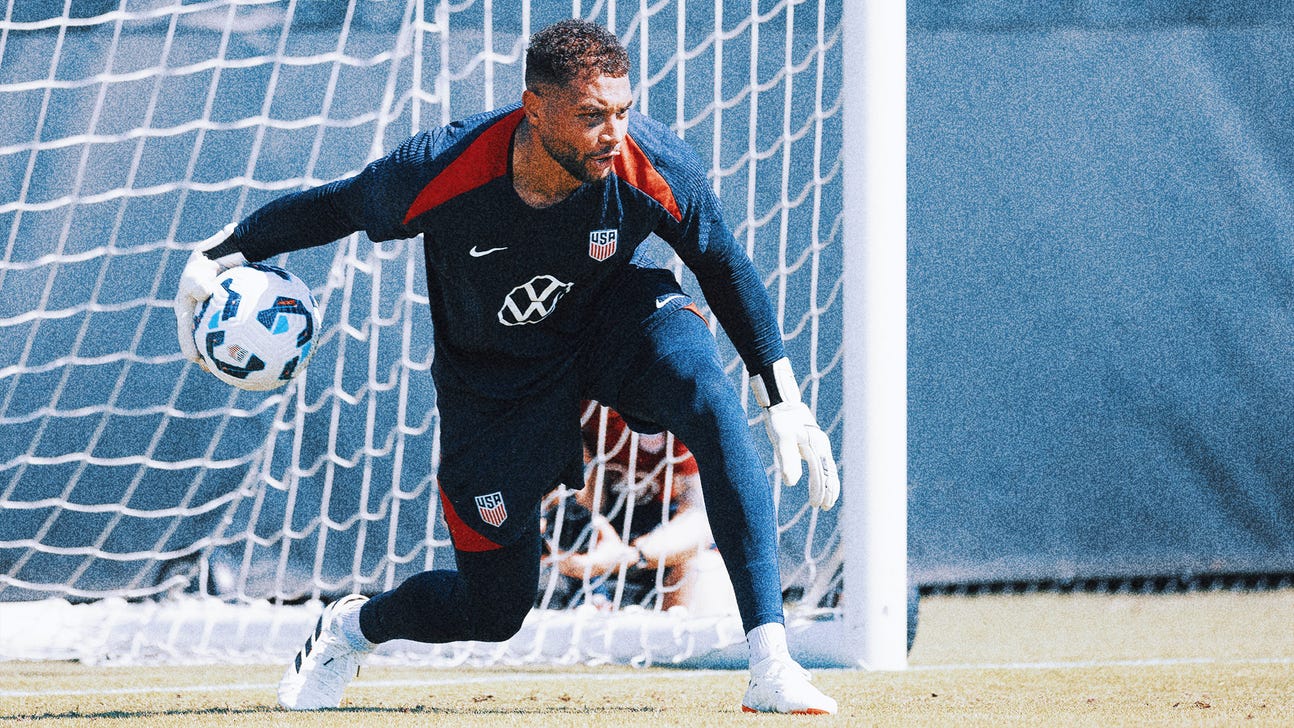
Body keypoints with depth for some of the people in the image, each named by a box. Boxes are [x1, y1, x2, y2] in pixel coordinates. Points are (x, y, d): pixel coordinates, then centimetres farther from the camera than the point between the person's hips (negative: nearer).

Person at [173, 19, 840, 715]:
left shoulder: (654, 166, -27)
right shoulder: (440, 171, -32)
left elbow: (724, 265, -8)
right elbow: (338, 205, -10)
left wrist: (783, 398, -8)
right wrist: (223, 253, -5)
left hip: (614, 316, 1)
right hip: (497, 377, -1)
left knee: (709, 398, -35)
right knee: (492, 611, 2)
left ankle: (770, 664, -33)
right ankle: (351, 626, 39)